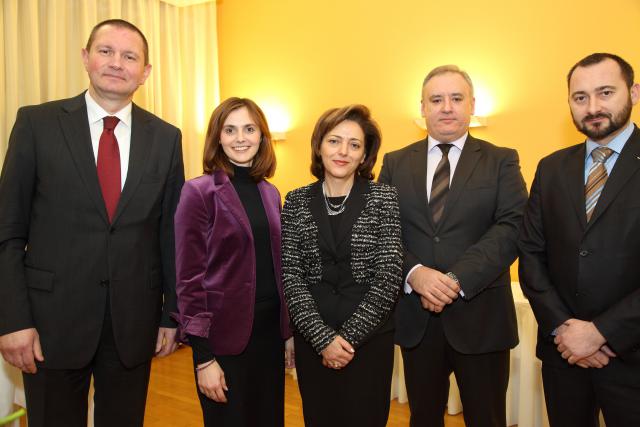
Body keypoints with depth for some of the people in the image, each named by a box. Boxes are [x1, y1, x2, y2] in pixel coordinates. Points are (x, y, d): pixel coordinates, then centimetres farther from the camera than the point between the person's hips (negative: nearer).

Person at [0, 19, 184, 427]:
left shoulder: (166, 138, 2)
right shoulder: (37, 123, -2)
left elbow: (171, 233, 3)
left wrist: (172, 315, 3)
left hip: (134, 320, 2)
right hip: (53, 317, -1)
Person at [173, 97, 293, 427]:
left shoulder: (270, 193, 7)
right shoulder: (198, 192, -10)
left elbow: (278, 267, 11)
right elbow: (189, 280, -12)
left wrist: (289, 332, 10)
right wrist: (204, 357, -13)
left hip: (270, 330, 6)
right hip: (225, 336, -5)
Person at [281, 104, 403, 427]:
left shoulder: (384, 198, -4)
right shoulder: (296, 202, 0)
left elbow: (388, 277, -9)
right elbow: (291, 277, -4)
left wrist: (349, 337, -12)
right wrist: (323, 338, -11)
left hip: (370, 339, -1)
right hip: (311, 340, 2)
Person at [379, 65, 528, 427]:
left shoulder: (502, 161, 1)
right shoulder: (395, 163, 6)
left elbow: (512, 227, -11)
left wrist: (457, 280, -21)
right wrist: (414, 273, -19)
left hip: (480, 317, -1)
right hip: (415, 316, 2)